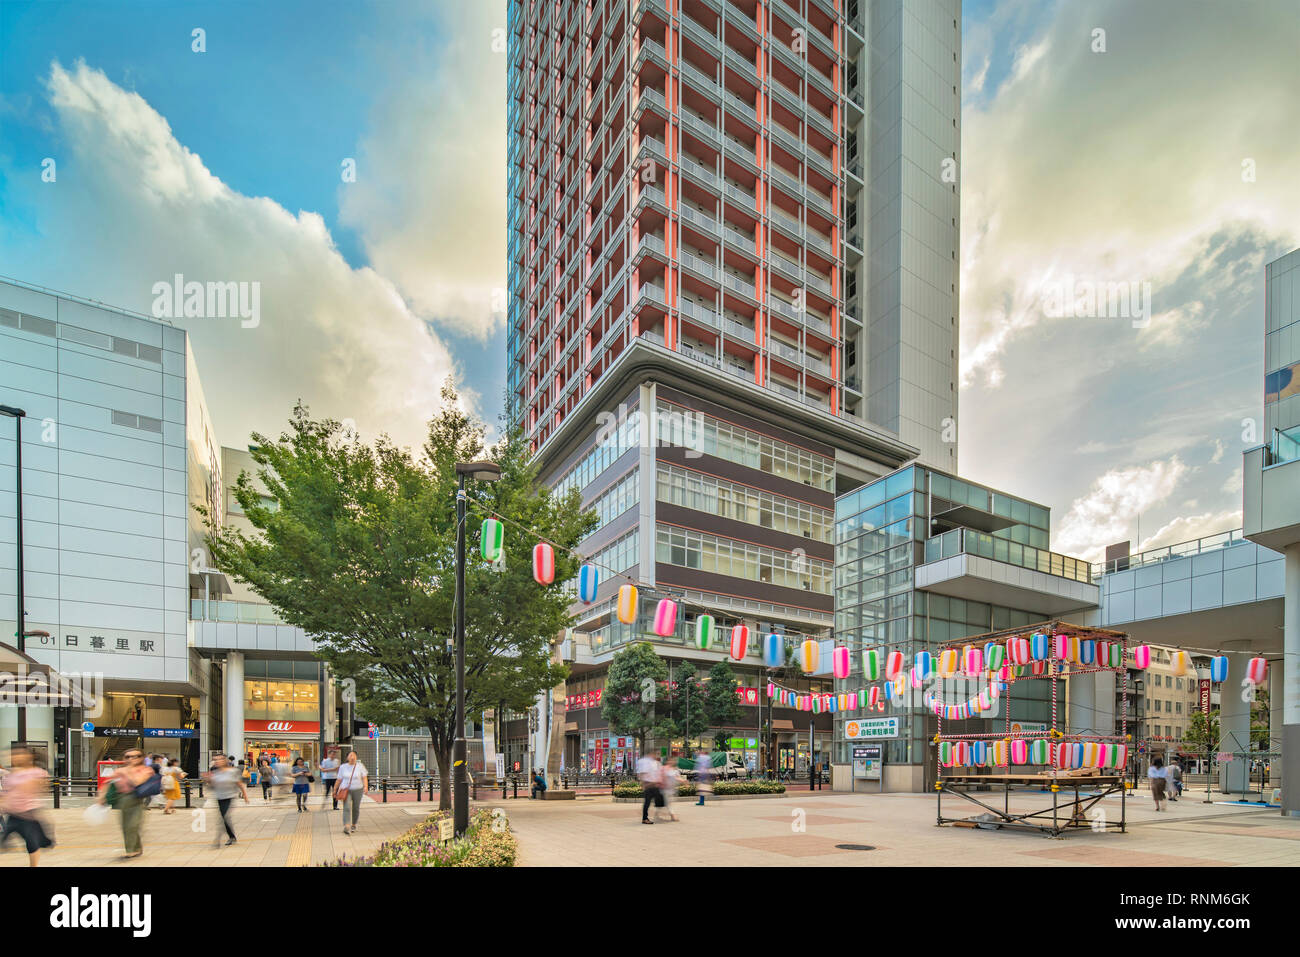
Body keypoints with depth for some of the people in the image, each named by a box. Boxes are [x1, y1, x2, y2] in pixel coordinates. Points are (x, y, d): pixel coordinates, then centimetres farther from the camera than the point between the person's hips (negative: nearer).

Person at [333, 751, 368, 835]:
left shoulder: (360, 766, -1)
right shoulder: (343, 767, 4)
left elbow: (364, 777, -5)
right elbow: (339, 780, 9)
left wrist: (365, 786, -20)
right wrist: (335, 790, 11)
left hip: (357, 790, 0)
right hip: (346, 790, 0)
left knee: (356, 808, 9)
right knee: (346, 808, -16)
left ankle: (354, 825, 30)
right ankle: (346, 827, -26)